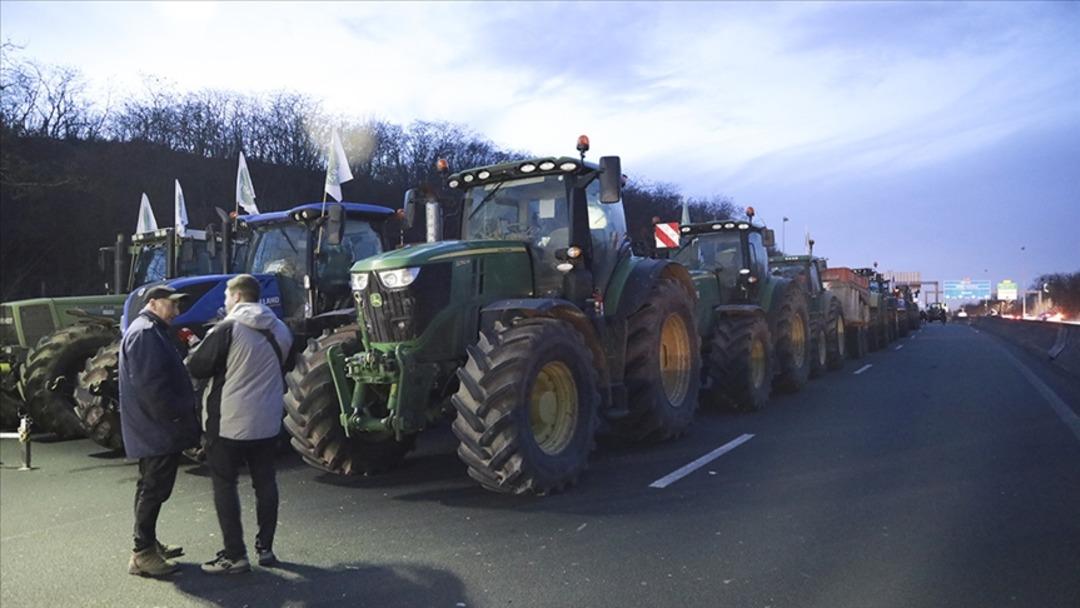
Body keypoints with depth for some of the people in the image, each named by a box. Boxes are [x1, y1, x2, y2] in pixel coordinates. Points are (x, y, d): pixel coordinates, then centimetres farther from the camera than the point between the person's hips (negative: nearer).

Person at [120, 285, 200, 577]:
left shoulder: (151, 331, 19)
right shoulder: (144, 333, -17)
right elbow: (149, 384, -25)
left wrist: (181, 413, 18)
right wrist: (174, 416, -19)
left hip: (154, 429, 11)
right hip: (156, 429, -11)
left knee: (151, 487, 17)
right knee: (154, 489, -6)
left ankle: (149, 543, 28)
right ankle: (143, 553, 0)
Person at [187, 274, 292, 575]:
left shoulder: (227, 329, -14)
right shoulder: (278, 329, 6)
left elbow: (197, 367, -9)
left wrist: (196, 350, 11)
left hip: (229, 422, -6)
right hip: (267, 420, 6)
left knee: (225, 485, 4)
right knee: (265, 482, 13)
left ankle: (234, 555, 5)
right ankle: (265, 547, 20)